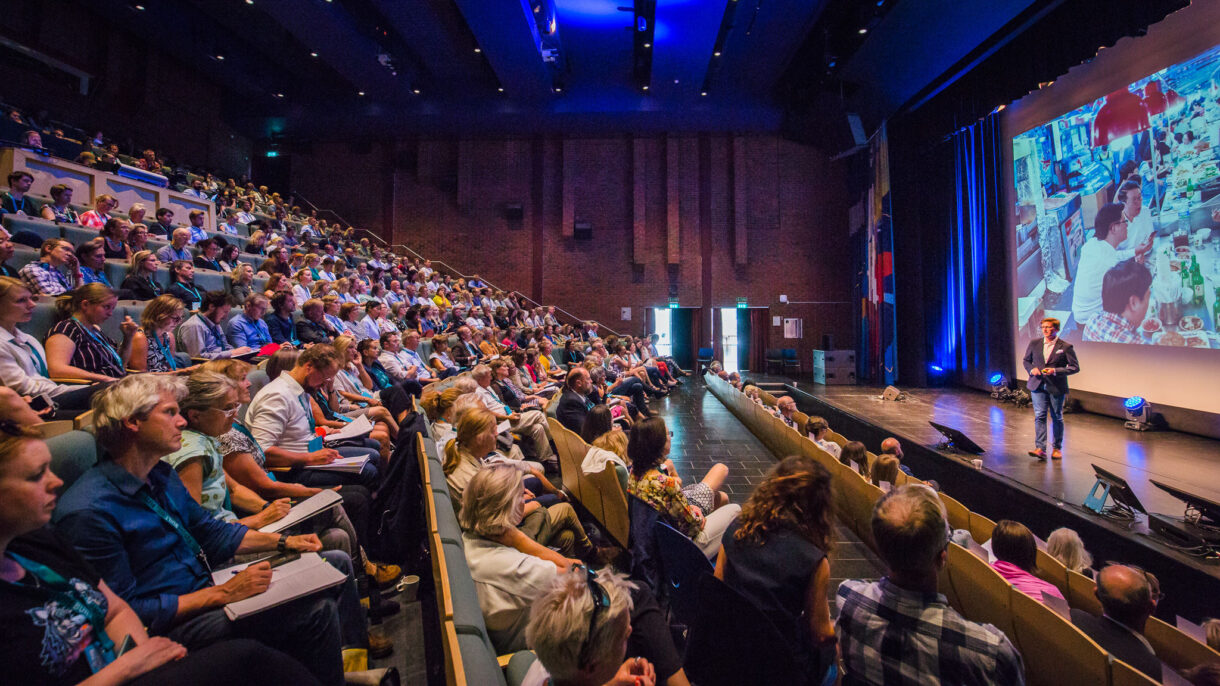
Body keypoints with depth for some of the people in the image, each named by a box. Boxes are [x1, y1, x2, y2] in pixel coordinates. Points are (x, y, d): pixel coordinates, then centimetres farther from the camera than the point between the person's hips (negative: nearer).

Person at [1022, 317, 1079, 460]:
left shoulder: (1066, 347, -4)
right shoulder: (1034, 343, 6)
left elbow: (1075, 367, -4)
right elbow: (1026, 360, 16)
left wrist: (1056, 370, -18)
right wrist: (1031, 369, -5)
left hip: (1056, 388, -2)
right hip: (1038, 385, 2)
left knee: (1057, 418, 10)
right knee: (1039, 416, -7)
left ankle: (1057, 448, 23)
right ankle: (1040, 448, -11)